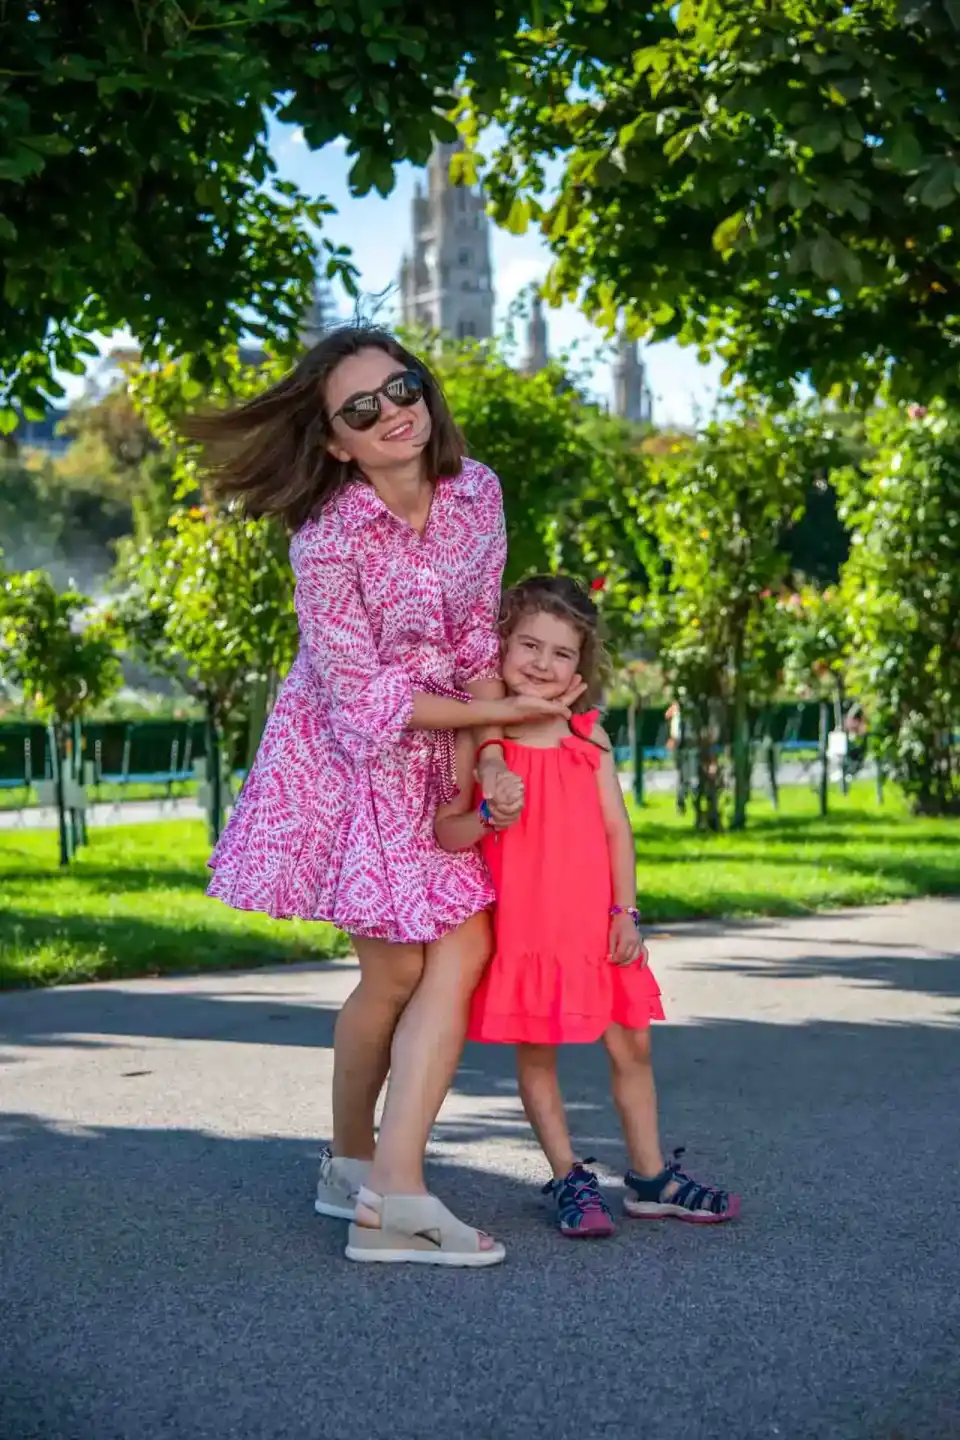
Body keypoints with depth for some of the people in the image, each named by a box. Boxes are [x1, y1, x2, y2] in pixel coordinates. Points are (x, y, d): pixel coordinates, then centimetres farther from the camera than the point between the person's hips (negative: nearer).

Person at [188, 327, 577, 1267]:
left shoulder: (475, 492, -7)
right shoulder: (327, 542, -24)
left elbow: (477, 637, 1)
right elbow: (366, 702, -20)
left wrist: (488, 761, -10)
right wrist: (498, 713, -12)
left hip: (441, 757, 5)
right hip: (349, 759, -5)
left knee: (463, 952, -7)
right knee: (395, 969, -2)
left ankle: (393, 1189, -5)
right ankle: (351, 1162, 19)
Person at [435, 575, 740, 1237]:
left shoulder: (589, 737, 5)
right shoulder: (479, 740, -5)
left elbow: (616, 828, 6)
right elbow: (443, 831, -6)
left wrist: (626, 911, 0)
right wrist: (485, 820, -26)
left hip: (595, 926, 3)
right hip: (521, 927, -3)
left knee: (632, 1045, 9)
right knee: (535, 1053, 5)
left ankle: (651, 1177, 23)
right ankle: (569, 1179, 20)